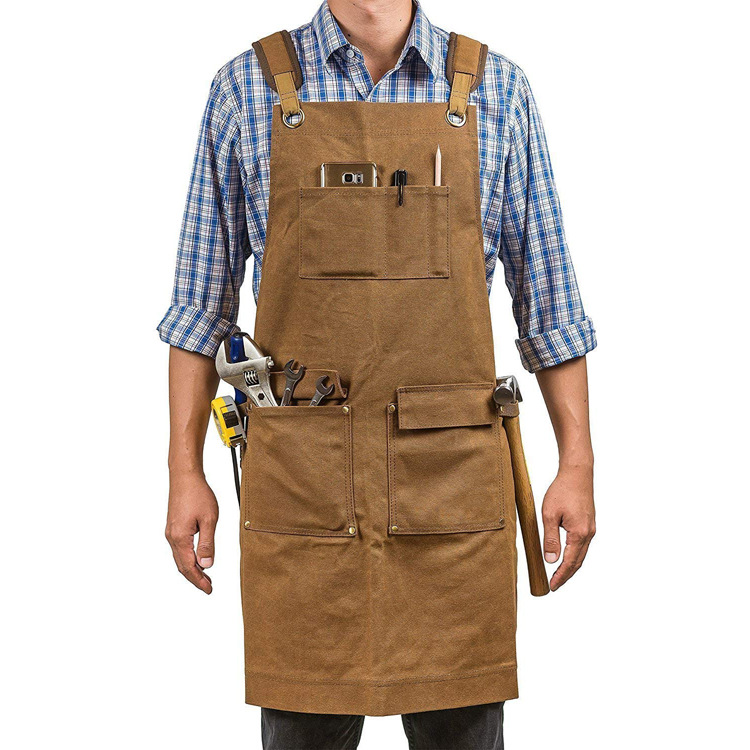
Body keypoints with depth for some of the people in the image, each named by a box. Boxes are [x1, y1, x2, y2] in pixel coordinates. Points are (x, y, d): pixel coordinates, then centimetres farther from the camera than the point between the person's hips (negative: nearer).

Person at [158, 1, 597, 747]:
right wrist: (185, 472, 3)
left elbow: (547, 300, 8)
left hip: (452, 476, 1)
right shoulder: (247, 88, 5)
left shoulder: (495, 90, 6)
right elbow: (202, 302, 7)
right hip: (301, 483, 0)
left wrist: (577, 464, 3)